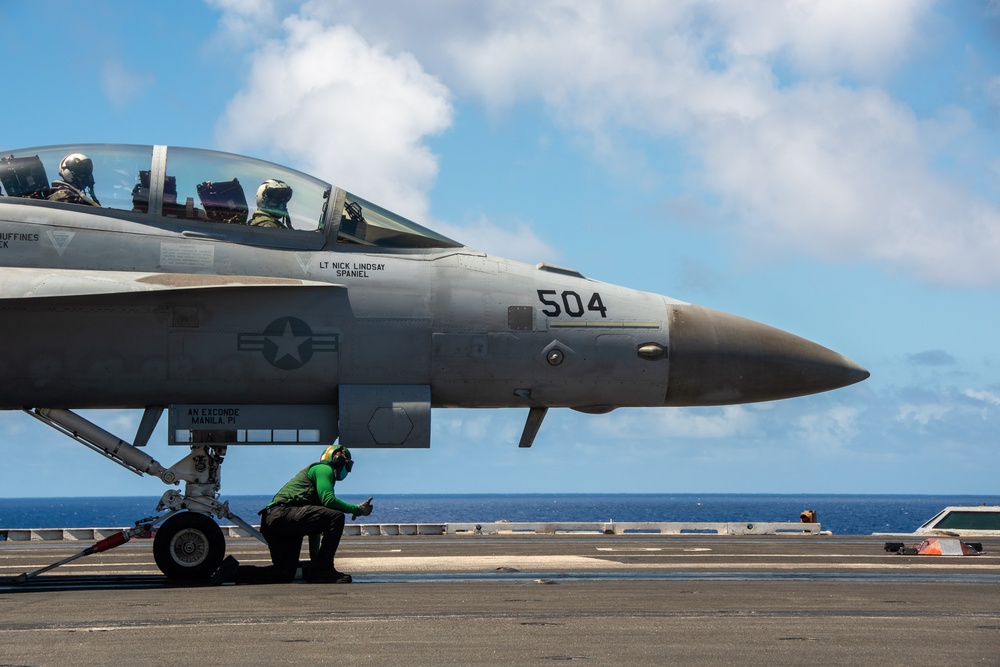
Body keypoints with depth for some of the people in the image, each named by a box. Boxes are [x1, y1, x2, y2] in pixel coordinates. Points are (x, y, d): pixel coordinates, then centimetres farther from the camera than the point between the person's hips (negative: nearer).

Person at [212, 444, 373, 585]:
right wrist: (357, 509, -3)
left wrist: (314, 559, 34)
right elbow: (328, 500, -12)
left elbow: (315, 520, 36)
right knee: (336, 517, -19)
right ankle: (323, 570, -19)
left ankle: (233, 571, 8)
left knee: (285, 574, 10)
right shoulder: (323, 469, 7)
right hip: (284, 513, -10)